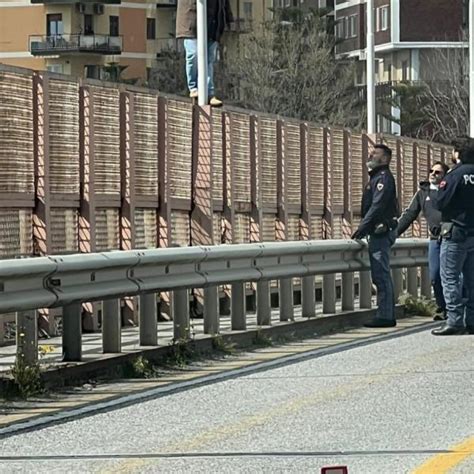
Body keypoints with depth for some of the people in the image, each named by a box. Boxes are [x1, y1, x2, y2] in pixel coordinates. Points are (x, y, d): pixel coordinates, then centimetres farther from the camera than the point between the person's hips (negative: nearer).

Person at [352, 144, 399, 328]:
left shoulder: (384, 178, -10)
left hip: (381, 232, -11)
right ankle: (387, 315, 16)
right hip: (378, 233, 11)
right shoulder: (376, 177, 22)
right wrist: (363, 229, 13)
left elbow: (377, 207, -20)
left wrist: (362, 228, -22)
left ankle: (384, 316, -12)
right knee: (381, 276, 12)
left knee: (381, 276, -11)